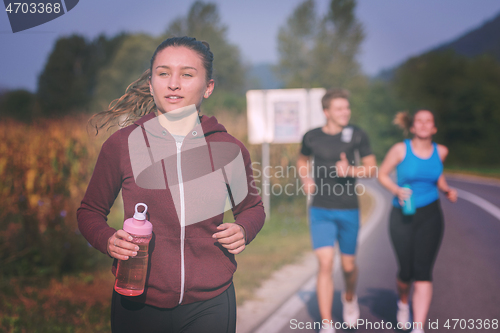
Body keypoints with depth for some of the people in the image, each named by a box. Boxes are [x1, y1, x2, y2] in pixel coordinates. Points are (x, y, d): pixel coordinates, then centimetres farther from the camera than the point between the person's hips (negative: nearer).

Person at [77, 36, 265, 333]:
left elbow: (252, 207, 16)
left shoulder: (229, 149, -2)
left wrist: (243, 230, -5)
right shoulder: (121, 145, -5)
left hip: (210, 305, 1)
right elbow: (90, 212, 8)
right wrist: (107, 240, -12)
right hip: (138, 305, 0)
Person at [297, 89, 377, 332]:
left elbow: (372, 169, 1)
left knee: (348, 265, 12)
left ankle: (350, 298, 46)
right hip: (321, 211, 0)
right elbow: (302, 160, 20)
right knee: (325, 264, -11)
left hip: (349, 210, 0)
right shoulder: (311, 137, -1)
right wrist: (306, 180, 0)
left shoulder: (357, 135, -4)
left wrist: (351, 170, -19)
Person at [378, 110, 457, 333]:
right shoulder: (400, 150, -8)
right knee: (406, 271, 3)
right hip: (402, 216, -1)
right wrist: (397, 190, -17)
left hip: (430, 216, 1)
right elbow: (382, 175, 1)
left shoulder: (440, 151, 2)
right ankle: (403, 303, 38)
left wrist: (447, 190, 4)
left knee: (423, 272, -9)